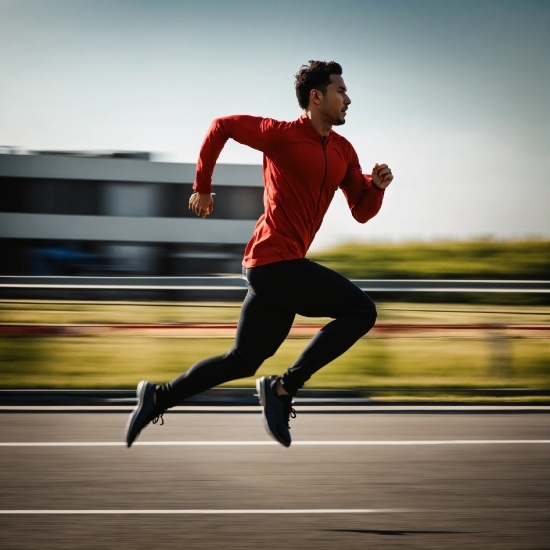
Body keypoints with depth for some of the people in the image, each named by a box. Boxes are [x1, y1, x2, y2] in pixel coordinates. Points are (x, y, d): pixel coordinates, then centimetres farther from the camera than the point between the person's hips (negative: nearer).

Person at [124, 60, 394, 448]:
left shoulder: (343, 151, 13)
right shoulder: (283, 135, -8)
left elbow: (361, 212, 16)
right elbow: (221, 126, 0)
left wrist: (377, 186, -5)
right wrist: (202, 187, 2)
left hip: (273, 268, 9)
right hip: (276, 259, -8)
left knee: (242, 362, 12)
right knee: (361, 311, -12)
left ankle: (159, 396, 18)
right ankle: (284, 387, -11)